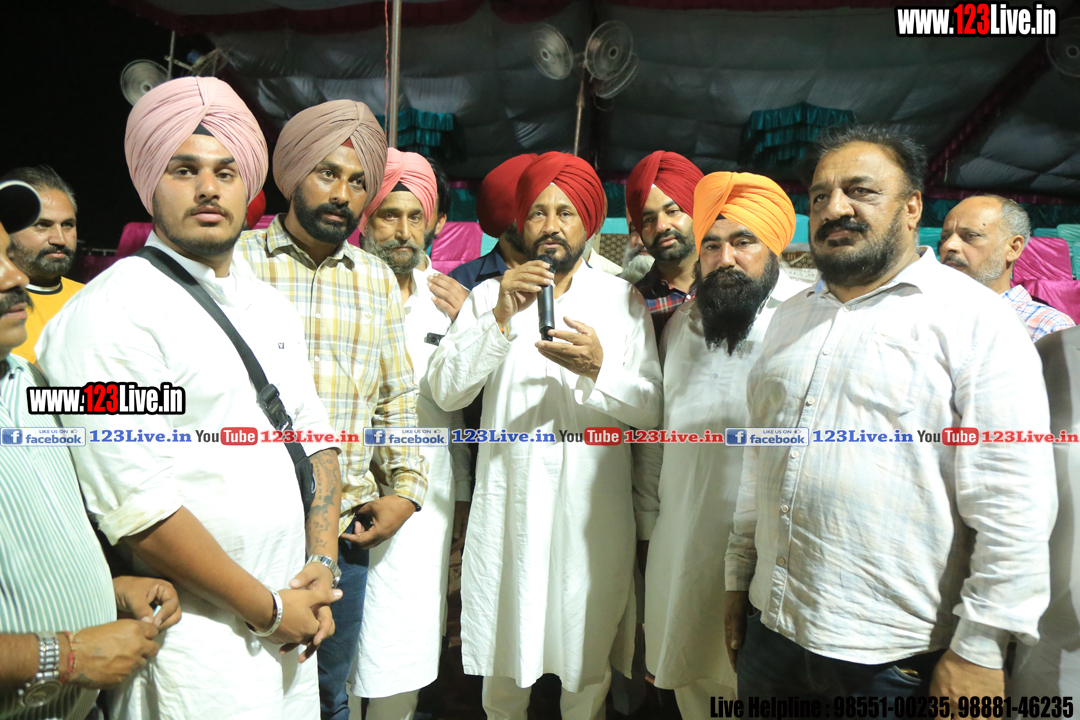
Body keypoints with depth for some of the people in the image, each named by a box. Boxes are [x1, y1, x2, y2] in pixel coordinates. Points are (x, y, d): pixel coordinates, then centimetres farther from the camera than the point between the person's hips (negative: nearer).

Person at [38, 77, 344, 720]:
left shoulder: (271, 303, 8)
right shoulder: (113, 311, -14)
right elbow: (138, 507, -19)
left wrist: (322, 565, -2)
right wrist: (267, 608, -13)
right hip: (200, 636, -6)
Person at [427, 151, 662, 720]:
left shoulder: (623, 300, 5)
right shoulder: (489, 295, 6)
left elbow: (650, 408, -2)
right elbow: (445, 391, -6)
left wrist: (598, 369, -20)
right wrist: (500, 317, -17)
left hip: (594, 512, 0)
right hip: (508, 505, 1)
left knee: (586, 671, 12)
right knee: (503, 668, 12)